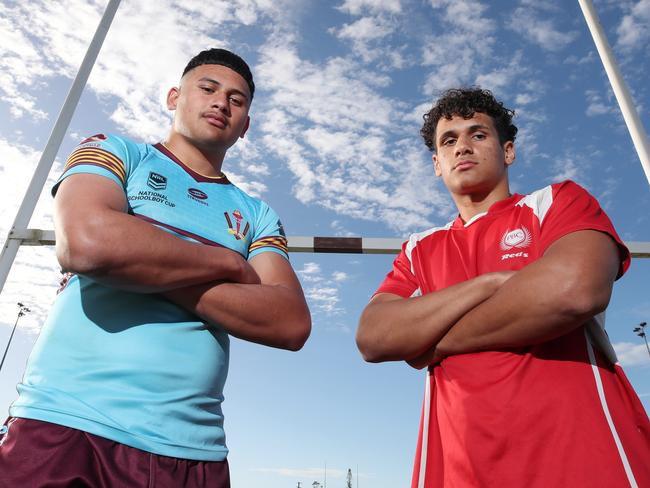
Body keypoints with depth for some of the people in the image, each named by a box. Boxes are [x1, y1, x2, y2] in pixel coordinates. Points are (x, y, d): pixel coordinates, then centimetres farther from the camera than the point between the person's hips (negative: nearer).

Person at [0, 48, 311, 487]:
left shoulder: (257, 216, 9)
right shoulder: (114, 153, 5)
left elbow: (291, 324, -6)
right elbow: (88, 242, -18)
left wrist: (140, 268, -12)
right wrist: (230, 264, -7)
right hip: (66, 425, -2)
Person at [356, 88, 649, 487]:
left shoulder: (559, 201, 3)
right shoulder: (419, 250, 10)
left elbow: (575, 290, -18)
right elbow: (373, 338, -5)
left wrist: (433, 345, -8)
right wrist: (493, 283, -14)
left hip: (587, 453, -2)